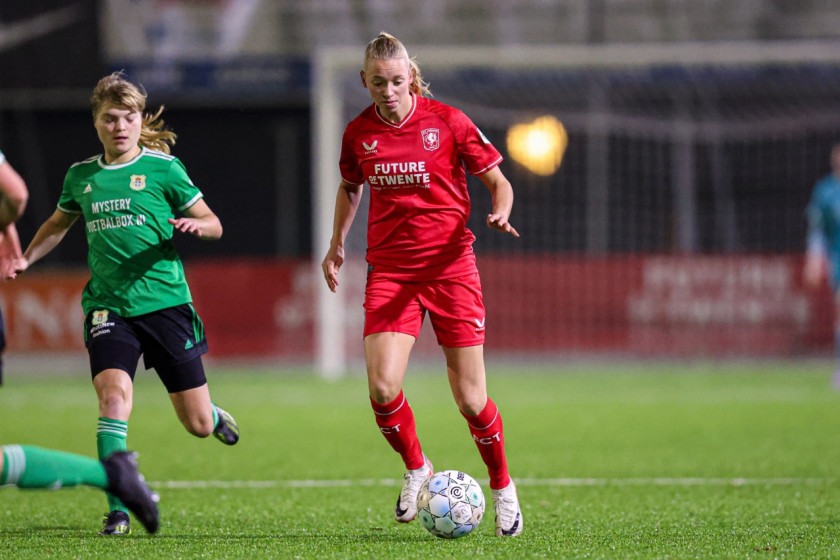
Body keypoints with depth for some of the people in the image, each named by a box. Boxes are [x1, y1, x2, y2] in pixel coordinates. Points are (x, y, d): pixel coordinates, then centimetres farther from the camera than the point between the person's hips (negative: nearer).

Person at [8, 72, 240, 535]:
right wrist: (23, 260, 16)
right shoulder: (80, 176, 9)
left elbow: (212, 224, 5)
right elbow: (59, 224, 29)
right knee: (113, 393, -24)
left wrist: (195, 225, -17)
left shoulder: (162, 168, -1)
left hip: (164, 302, -2)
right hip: (108, 307, 2)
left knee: (197, 425, 3)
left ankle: (214, 416, 43)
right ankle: (117, 510, -20)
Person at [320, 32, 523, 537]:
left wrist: (501, 212, -19)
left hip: (450, 264, -2)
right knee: (382, 386, -16)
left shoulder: (447, 121, -5)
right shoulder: (359, 134, 4)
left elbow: (497, 181, 1)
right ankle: (416, 469, 12)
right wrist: (336, 244, 21)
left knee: (471, 398, -3)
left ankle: (503, 486, 22)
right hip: (389, 270, 2)